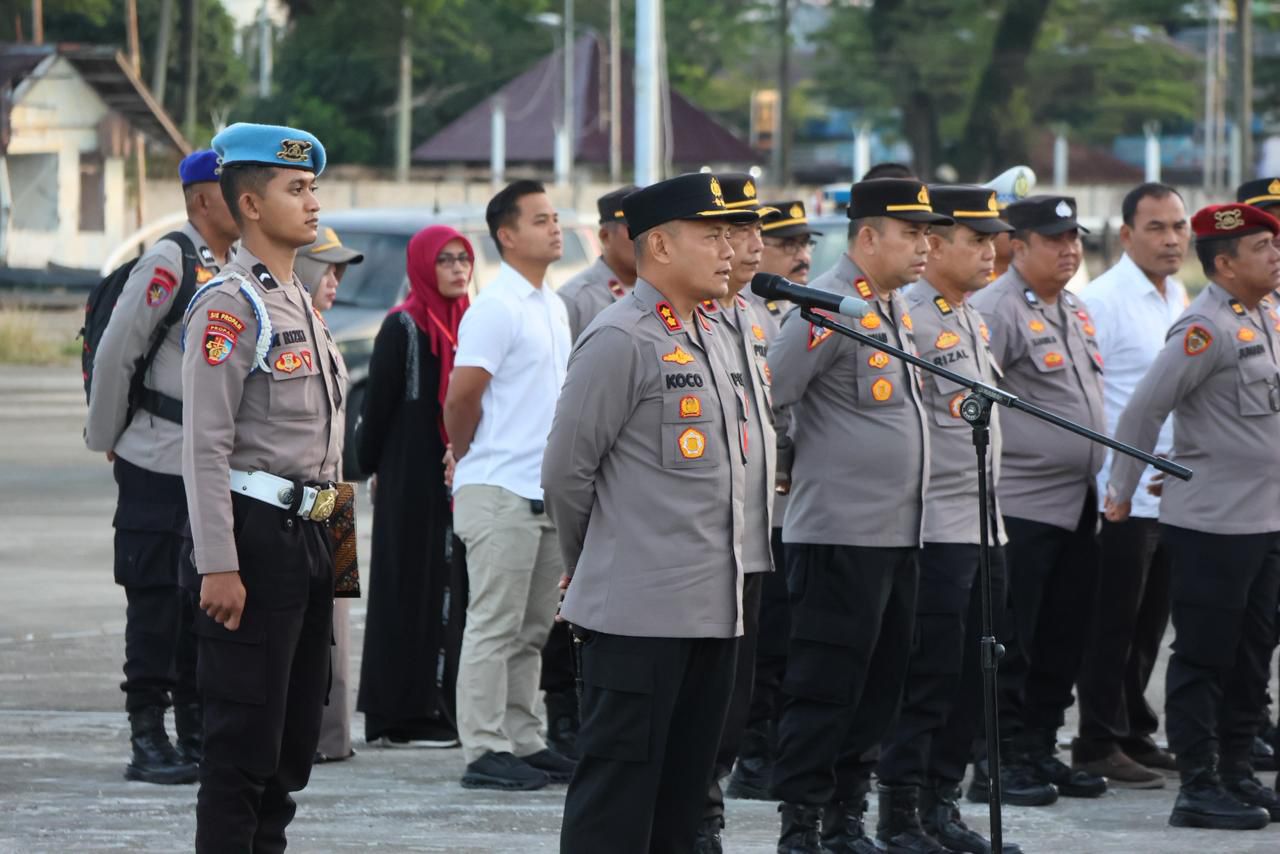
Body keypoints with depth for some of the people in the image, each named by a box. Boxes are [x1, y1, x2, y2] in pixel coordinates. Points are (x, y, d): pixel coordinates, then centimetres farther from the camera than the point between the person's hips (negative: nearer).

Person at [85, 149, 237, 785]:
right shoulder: (170, 262, -13)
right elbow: (114, 354, -11)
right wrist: (105, 439, -3)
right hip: (157, 464, -7)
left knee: (201, 598, 10)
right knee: (155, 598, -3)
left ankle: (195, 733, 16)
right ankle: (147, 740, 1)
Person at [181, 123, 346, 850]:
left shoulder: (299, 301, 16)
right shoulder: (230, 306, -12)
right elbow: (206, 447, -17)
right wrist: (219, 566, -22)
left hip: (307, 538, 9)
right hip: (258, 536, -9)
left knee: (295, 737, 13)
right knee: (245, 739, -7)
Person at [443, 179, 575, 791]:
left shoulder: (553, 307, 16)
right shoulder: (495, 308, -12)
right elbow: (460, 400, -12)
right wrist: (477, 464, 2)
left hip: (547, 493, 8)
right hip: (500, 491, -8)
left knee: (531, 629, 11)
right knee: (495, 626, -6)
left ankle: (523, 743, 17)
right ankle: (485, 751, -4)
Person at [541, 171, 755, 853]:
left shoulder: (709, 338, 16)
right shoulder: (619, 341, -11)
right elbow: (565, 472, -9)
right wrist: (591, 564, 5)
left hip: (713, 610, 8)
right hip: (638, 612, -8)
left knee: (682, 791, 10)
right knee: (615, 798, -5)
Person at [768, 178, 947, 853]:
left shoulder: (895, 306, 15)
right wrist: (779, 469, -11)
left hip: (897, 533, 9)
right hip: (840, 535, -9)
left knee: (879, 687, 12)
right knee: (824, 688, -5)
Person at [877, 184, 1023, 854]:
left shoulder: (975, 319, 16)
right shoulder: (907, 317, -14)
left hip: (984, 523, 9)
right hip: (934, 528, -9)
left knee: (972, 679, 11)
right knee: (928, 678, -5)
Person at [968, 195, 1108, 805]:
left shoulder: (1074, 312, 17)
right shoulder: (996, 310, -12)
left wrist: (1103, 479, 22)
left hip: (1076, 502, 9)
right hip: (1019, 502, -9)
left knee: (1062, 639, 12)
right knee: (1009, 641, -5)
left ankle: (1040, 750, 20)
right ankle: (999, 763, 0)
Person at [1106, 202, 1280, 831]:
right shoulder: (1206, 327, -16)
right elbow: (1144, 408, -16)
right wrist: (1122, 490, -9)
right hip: (1211, 520, -8)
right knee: (1204, 656, -2)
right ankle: (1198, 787, 1)